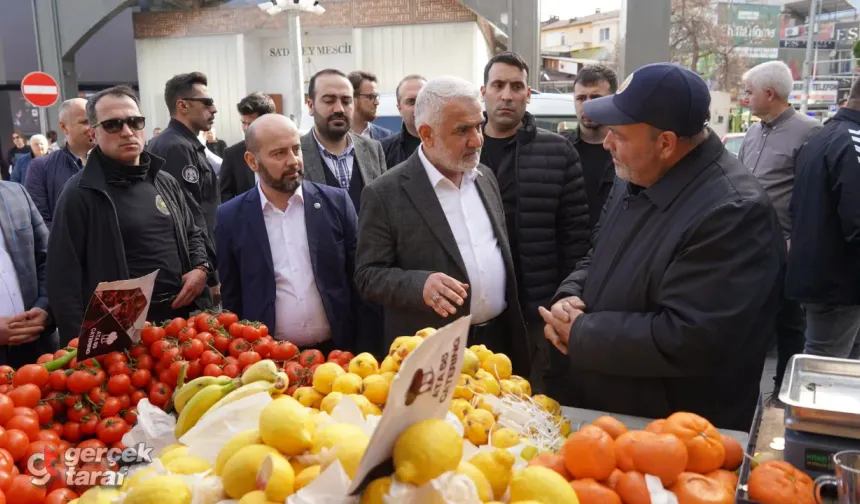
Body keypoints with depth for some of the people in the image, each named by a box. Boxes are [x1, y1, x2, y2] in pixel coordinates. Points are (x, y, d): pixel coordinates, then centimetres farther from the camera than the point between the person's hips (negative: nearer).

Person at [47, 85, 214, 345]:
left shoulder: (166, 182, 9)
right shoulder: (80, 193, -8)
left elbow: (193, 234, 21)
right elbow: (64, 277, -9)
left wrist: (200, 268, 0)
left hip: (185, 314, 5)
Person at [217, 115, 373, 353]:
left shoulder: (336, 202, -4)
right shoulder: (231, 217, -4)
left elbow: (359, 277, 1)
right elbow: (231, 298, 3)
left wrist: (363, 347, 1)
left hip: (335, 350, 1)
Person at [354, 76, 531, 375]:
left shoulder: (485, 177, 8)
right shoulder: (385, 194, -11)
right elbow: (368, 275, -10)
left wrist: (516, 331, 11)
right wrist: (420, 285, -28)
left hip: (499, 341, 5)